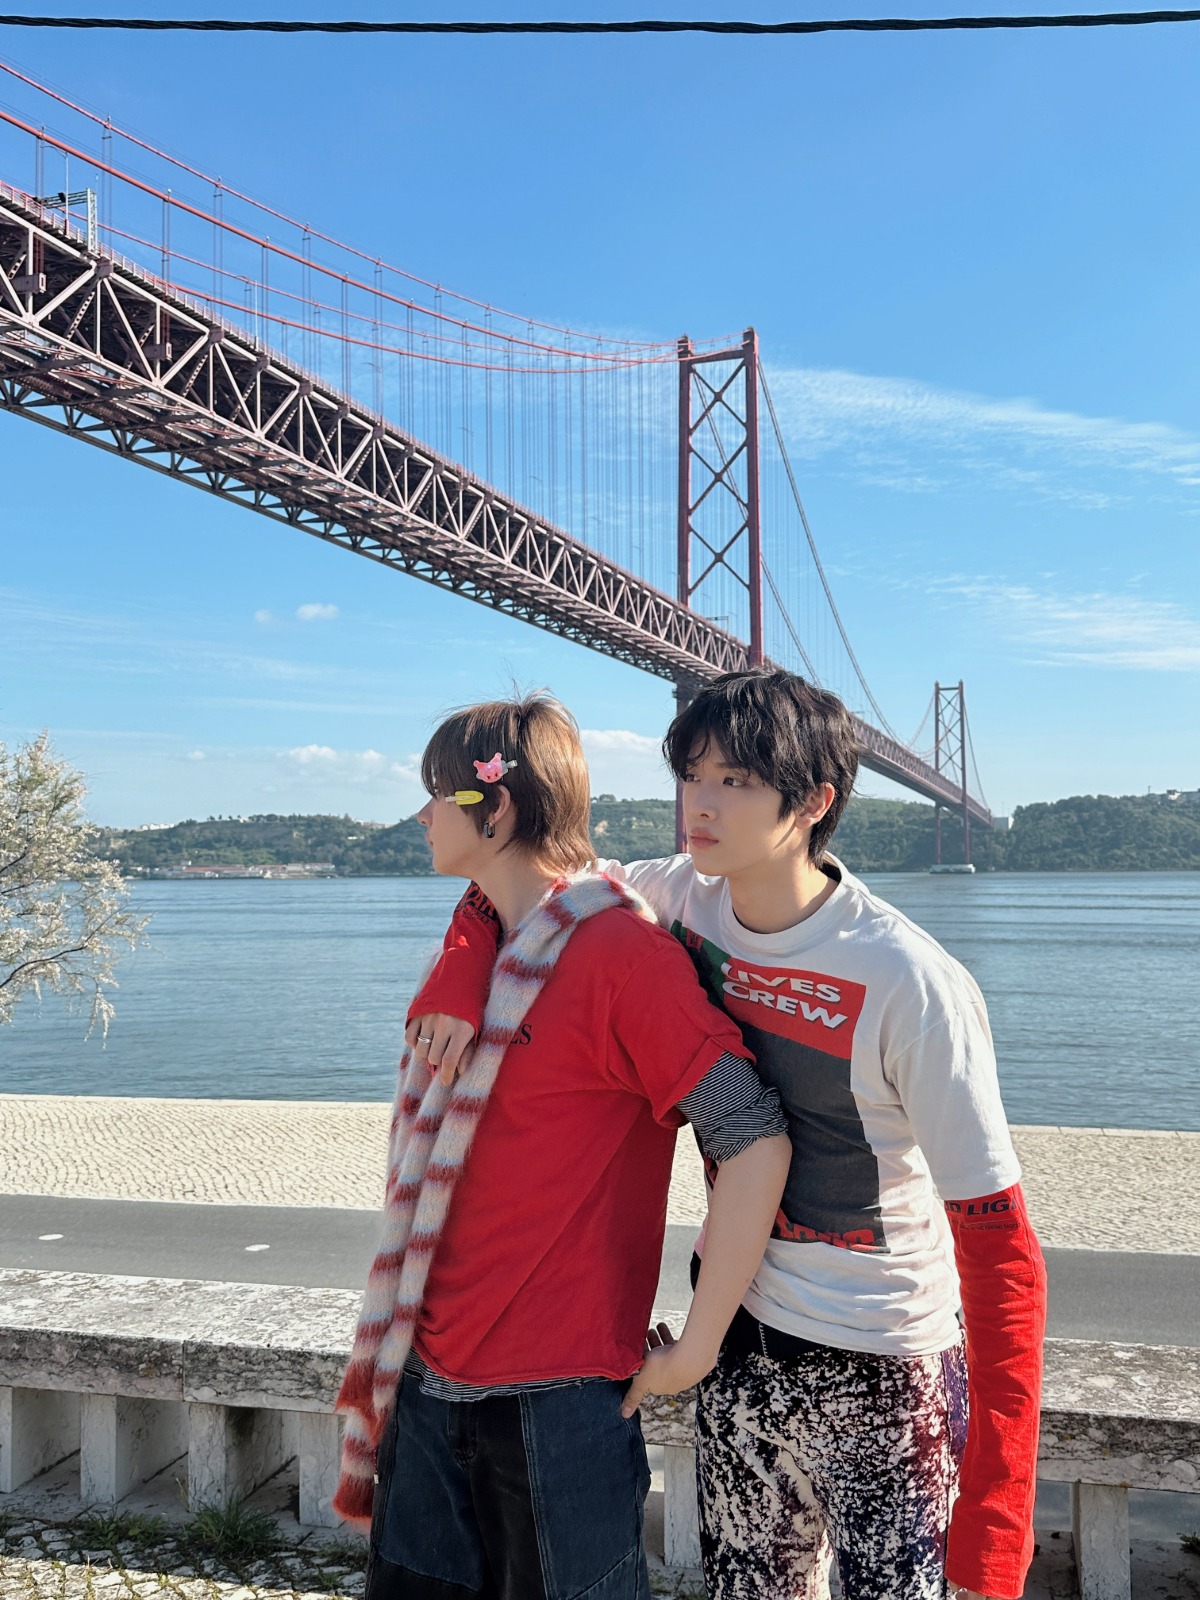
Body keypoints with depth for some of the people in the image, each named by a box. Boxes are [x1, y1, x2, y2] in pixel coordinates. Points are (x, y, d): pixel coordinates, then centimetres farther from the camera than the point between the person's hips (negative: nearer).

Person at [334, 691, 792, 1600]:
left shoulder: (620, 949, -18)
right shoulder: (477, 943, 8)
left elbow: (757, 1139, -22)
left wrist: (696, 1347, -18)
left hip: (558, 1390, -7)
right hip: (432, 1378, 8)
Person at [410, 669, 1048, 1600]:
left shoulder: (912, 985, -26)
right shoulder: (688, 898, -9)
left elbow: (1001, 1249, -22)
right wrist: (460, 978, -13)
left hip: (881, 1372, -5)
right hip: (737, 1332, 6)